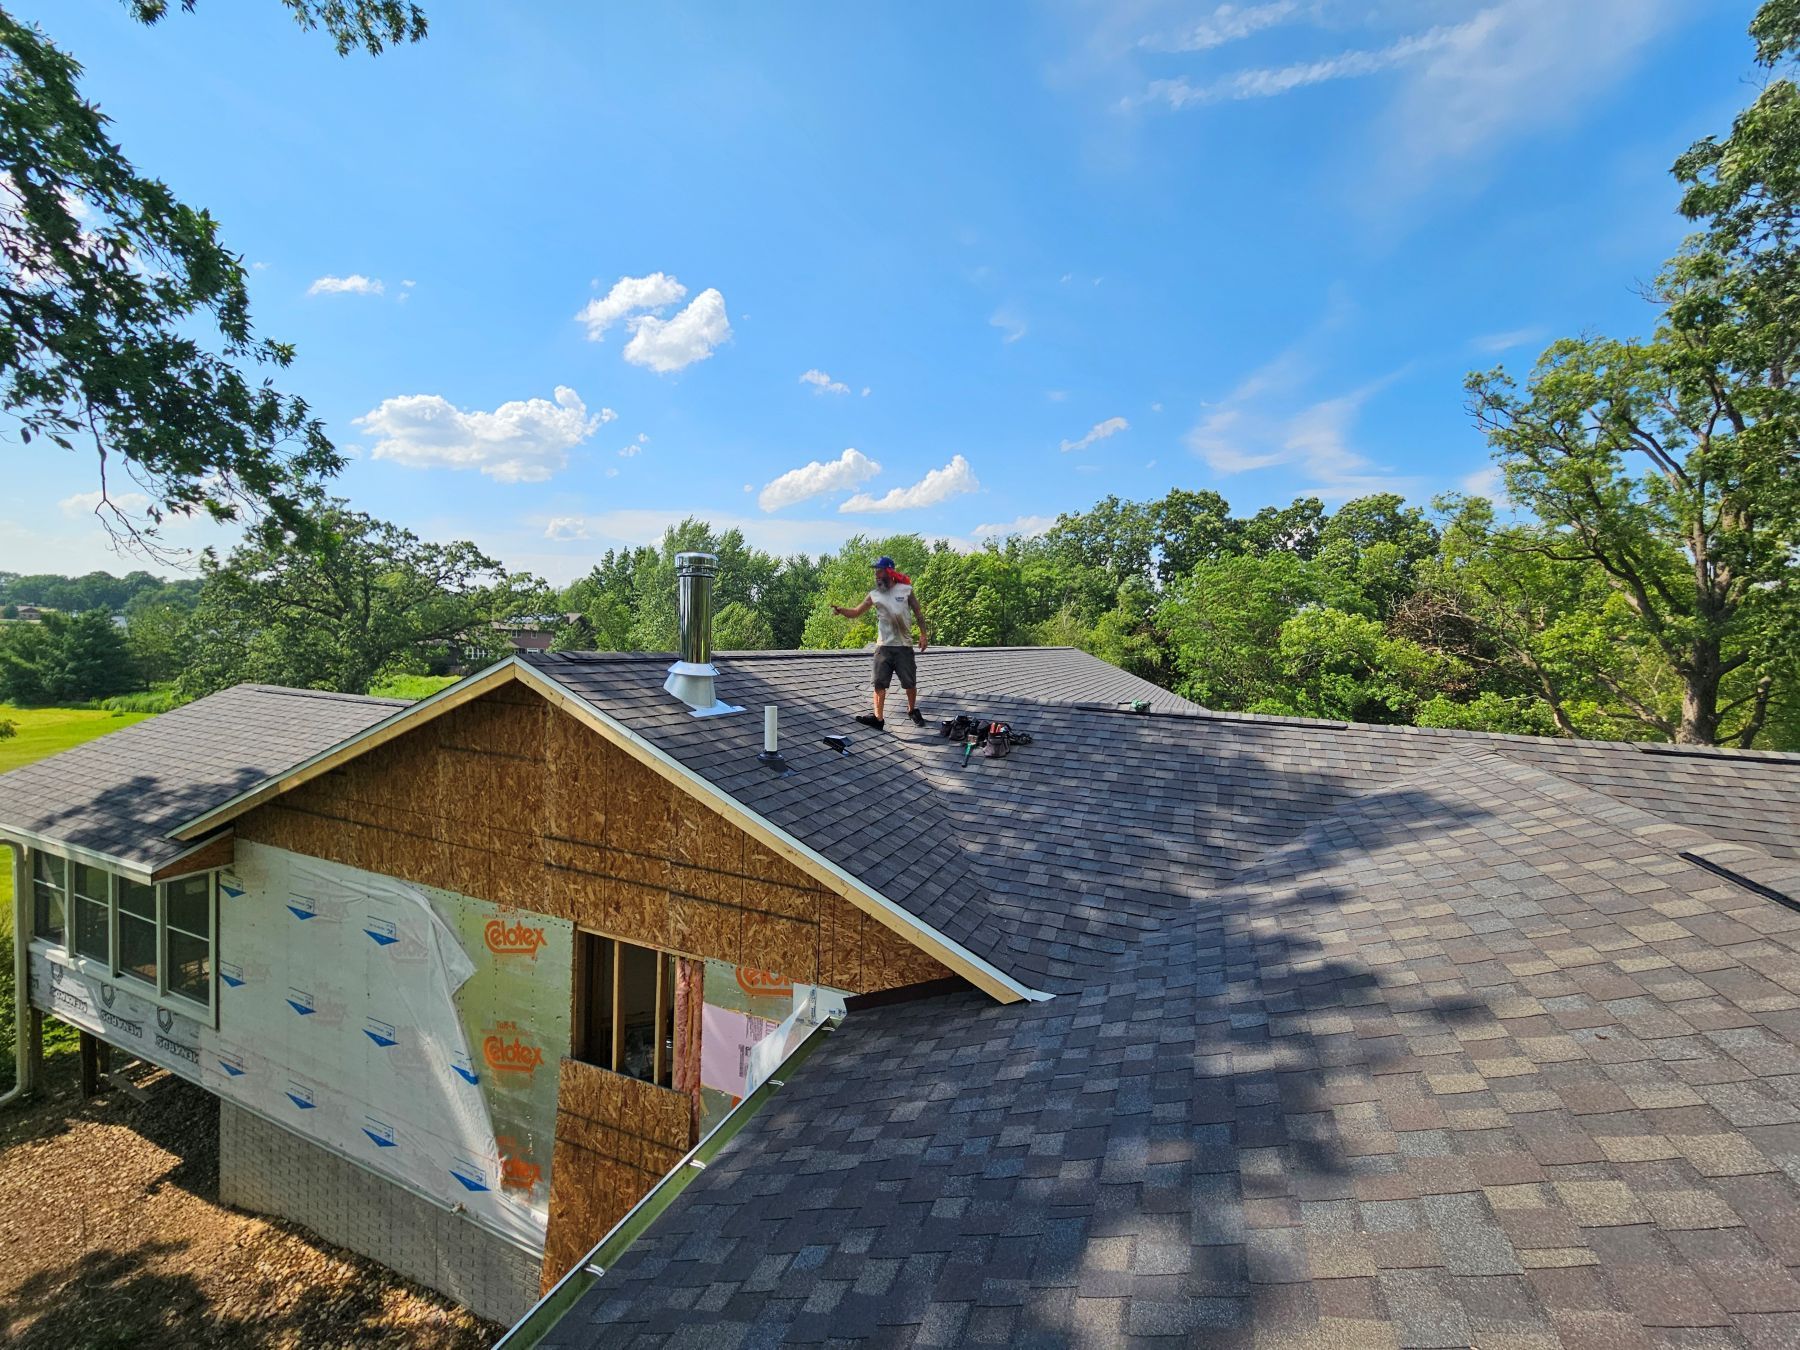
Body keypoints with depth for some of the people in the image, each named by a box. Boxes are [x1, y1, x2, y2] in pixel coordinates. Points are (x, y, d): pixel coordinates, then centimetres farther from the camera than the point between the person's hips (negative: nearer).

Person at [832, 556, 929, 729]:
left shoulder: (905, 590, -1)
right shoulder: (874, 595, 3)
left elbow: (918, 612, 6)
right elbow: (855, 613, 2)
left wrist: (923, 634, 1)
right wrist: (840, 610, -18)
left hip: (904, 646, -1)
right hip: (883, 646, 1)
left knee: (910, 683, 7)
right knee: (879, 684, -5)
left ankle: (912, 710, 30)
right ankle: (878, 718, -2)